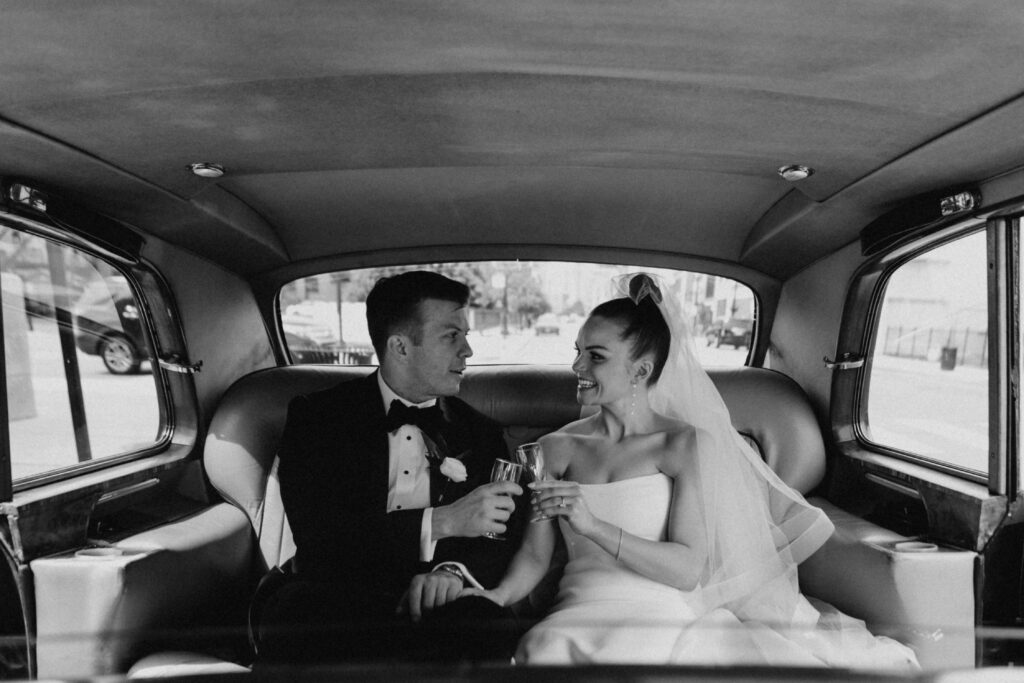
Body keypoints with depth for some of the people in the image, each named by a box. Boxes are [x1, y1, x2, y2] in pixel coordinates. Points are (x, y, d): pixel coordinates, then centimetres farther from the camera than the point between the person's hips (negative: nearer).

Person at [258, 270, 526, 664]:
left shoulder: (479, 433, 12)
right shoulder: (316, 416, 3)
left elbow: (506, 537, 6)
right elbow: (315, 533, -10)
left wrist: (454, 571, -17)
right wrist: (441, 522, -19)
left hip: (432, 604, 2)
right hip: (335, 599, -1)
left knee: (490, 630, -31)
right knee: (292, 626, -35)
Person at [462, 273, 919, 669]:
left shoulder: (684, 443, -2)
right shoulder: (559, 448, 6)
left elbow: (688, 569, -8)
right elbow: (535, 555, 6)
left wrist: (593, 525, -19)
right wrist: (497, 596, -14)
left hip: (672, 613, 2)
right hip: (587, 612, -1)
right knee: (542, 649, -34)